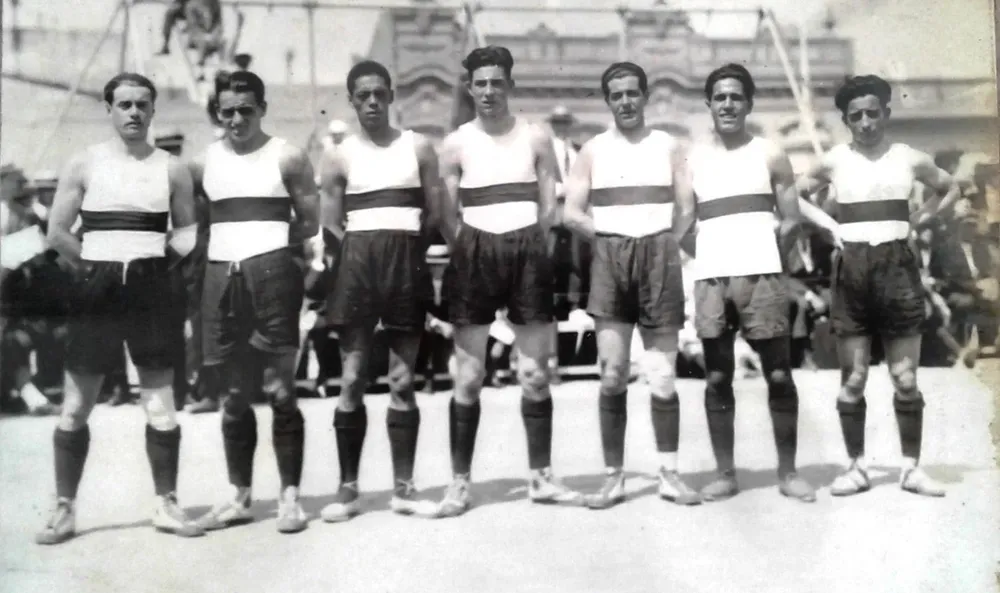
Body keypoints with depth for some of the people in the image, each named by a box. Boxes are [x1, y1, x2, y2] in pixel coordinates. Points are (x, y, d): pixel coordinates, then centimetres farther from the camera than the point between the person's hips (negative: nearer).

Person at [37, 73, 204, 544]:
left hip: (151, 287, 1)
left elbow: (186, 228, 13)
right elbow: (57, 233, 2)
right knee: (75, 406, 2)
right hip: (96, 289, -1)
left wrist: (192, 245, -6)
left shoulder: (171, 169, 7)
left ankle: (166, 504, 13)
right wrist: (96, 266, 0)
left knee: (161, 404, 2)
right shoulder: (85, 164, 3)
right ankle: (64, 508, 13)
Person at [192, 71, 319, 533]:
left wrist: (266, 234, -3)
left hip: (271, 272, -3)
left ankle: (290, 496, 6)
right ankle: (239, 496, 18)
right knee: (233, 394, 9)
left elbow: (309, 225, 5)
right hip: (222, 276, 4)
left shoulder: (287, 158, 4)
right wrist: (240, 234, 4)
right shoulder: (204, 162, 12)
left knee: (280, 390, -3)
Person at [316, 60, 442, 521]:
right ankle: (348, 487, 8)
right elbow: (331, 227, 7)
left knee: (402, 382, 3)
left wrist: (402, 242, -2)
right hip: (358, 261, 0)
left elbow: (433, 214, 8)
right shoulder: (340, 157, 8)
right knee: (352, 381, 0)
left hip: (406, 262, 0)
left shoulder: (418, 147, 9)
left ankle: (403, 488, 10)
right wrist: (363, 250, -5)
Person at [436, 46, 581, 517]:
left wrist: (526, 249, -1)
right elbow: (447, 216, 4)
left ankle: (541, 477, 14)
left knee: (535, 375, 4)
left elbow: (549, 206, 6)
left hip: (528, 252, 1)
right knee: (468, 378, 0)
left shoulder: (536, 138, 7)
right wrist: (469, 255, -4)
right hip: (476, 254, -1)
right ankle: (460, 482, 6)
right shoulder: (456, 144, 5)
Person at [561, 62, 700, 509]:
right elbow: (571, 212, 5)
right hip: (610, 258, 0)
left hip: (659, 257, 0)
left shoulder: (668, 146, 10)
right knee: (612, 375, -4)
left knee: (663, 377, 1)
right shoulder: (593, 150, 10)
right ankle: (613, 476, 3)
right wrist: (608, 238, -2)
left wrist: (665, 241, -4)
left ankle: (669, 474, 9)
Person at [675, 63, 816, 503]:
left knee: (779, 374, 1)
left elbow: (791, 219, 9)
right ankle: (725, 473, 13)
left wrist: (761, 244, -3)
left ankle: (787, 472, 11)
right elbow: (683, 216, 6)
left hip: (761, 273, -1)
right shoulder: (692, 157, 12)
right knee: (717, 379, 4)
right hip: (711, 277, 1)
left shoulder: (770, 154, 9)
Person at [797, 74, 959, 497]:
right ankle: (856, 467, 10)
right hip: (852, 269, 0)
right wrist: (828, 225, 2)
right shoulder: (834, 161, 3)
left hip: (897, 267, 0)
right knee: (852, 379, 2)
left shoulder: (910, 159, 5)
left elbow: (950, 189, 20)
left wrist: (917, 221, 6)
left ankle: (911, 468, 11)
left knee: (905, 378, 2)